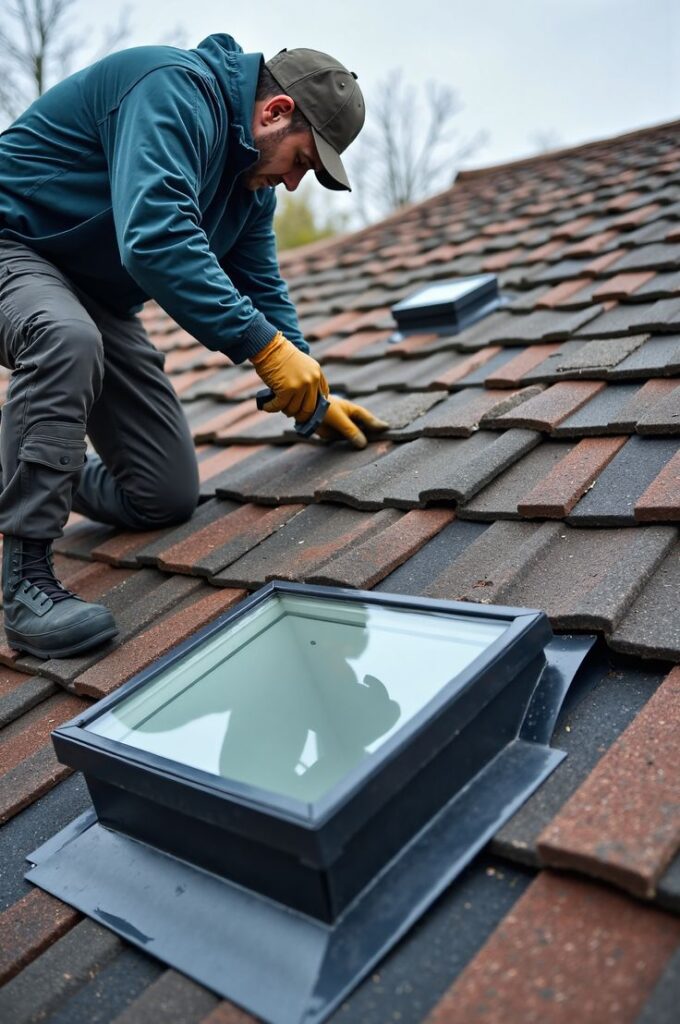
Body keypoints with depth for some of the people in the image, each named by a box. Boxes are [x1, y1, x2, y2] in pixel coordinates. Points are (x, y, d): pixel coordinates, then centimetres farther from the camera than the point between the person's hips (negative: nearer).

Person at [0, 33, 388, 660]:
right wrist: (265, 345, -40)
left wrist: (314, 395, 6)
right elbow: (155, 239, -38)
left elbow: (261, 289, 13)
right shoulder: (176, 90, -23)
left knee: (168, 500, -1)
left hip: (100, 297, 8)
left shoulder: (253, 171, 6)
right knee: (68, 339, -44)